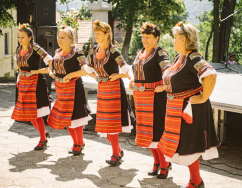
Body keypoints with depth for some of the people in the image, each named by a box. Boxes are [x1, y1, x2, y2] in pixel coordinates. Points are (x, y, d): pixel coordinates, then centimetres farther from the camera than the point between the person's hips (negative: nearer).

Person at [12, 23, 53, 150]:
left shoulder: (35, 48, -13)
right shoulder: (18, 50, 8)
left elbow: (50, 61, -19)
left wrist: (37, 71, -16)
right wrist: (19, 81, 17)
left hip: (35, 82, -7)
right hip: (23, 83, 7)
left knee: (36, 112, -5)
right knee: (28, 112, 11)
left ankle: (43, 140, 9)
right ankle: (44, 133, 29)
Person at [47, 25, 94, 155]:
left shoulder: (76, 53, -14)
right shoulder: (57, 52, 8)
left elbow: (88, 69, -25)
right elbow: (54, 68, 24)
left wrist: (70, 75, -22)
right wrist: (52, 73, 1)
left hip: (73, 88, -7)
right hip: (60, 88, 8)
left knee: (74, 116, 0)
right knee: (65, 118, 14)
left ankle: (80, 144, 19)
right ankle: (76, 143, 30)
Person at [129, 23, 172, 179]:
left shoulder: (159, 53, -11)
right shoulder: (140, 53, 13)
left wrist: (164, 86, -29)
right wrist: (133, 83, 15)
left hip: (154, 96, -8)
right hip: (140, 96, 8)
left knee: (155, 131, -5)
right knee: (146, 130, 13)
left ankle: (165, 164, 10)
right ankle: (157, 162, 28)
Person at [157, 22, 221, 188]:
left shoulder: (193, 59, -19)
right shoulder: (178, 58, 10)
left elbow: (211, 75, -33)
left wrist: (204, 97, -27)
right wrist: (165, 87, 14)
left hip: (190, 107, -10)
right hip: (177, 108, 10)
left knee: (188, 145, -1)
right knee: (182, 143, 16)